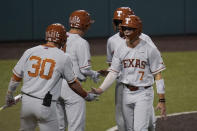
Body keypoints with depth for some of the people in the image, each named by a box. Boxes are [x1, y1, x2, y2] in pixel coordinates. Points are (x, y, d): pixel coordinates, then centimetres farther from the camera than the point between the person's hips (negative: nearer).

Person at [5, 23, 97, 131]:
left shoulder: (30, 52, 4)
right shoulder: (64, 58, -4)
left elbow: (16, 77, 9)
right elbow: (73, 83, 7)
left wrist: (9, 96, 25)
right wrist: (87, 96, 25)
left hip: (26, 102, 4)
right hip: (46, 106, -4)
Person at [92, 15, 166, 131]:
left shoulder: (150, 50, -8)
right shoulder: (120, 51, 7)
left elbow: (158, 76, -8)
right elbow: (113, 73, 3)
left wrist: (162, 101, -12)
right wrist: (101, 89, -13)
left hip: (143, 94, -5)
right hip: (126, 94, 5)